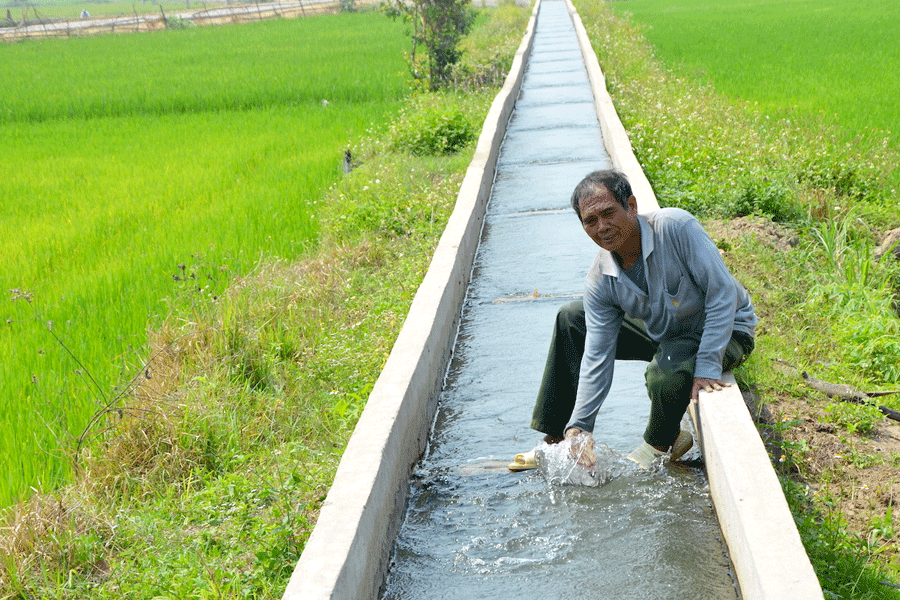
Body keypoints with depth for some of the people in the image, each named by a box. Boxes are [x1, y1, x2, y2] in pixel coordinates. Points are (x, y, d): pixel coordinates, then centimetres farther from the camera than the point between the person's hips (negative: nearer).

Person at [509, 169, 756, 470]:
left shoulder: (675, 226, -30)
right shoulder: (600, 281, -14)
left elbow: (723, 294, -28)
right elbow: (597, 356, -13)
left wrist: (707, 367, -31)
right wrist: (579, 424, -22)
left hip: (726, 331, -6)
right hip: (663, 331, 6)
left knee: (666, 373, -38)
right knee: (570, 320, 2)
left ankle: (663, 444, -1)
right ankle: (559, 439, 9)